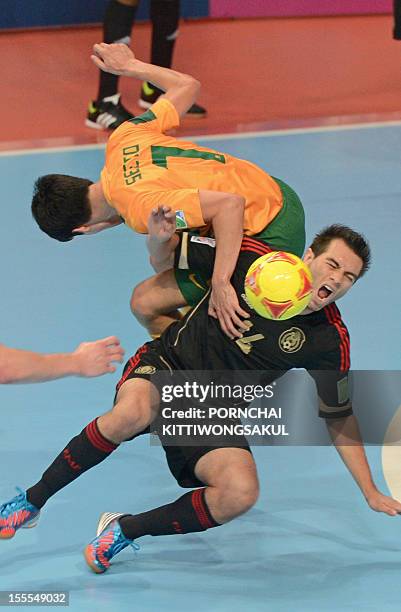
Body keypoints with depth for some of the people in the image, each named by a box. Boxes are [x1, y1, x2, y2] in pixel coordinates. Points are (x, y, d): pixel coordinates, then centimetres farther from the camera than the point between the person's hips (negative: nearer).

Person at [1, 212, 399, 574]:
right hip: (167, 365, -2)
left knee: (240, 494, -29)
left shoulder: (329, 340, -5)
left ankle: (124, 530, -10)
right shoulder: (253, 257, -10)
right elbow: (166, 257, 3)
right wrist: (160, 238, -22)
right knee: (131, 414, -38)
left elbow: (339, 417, 7)